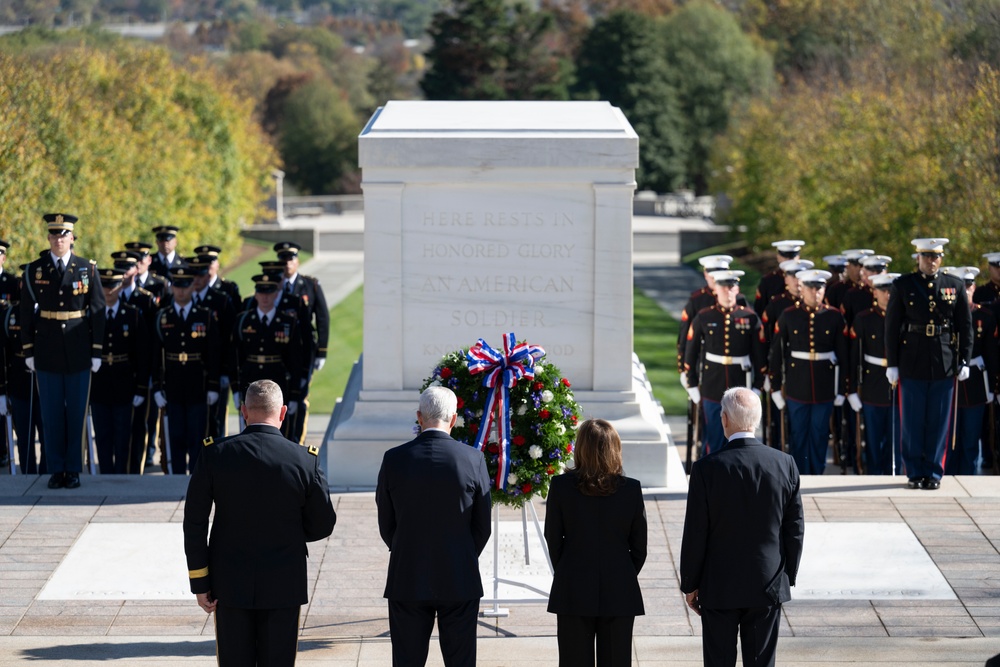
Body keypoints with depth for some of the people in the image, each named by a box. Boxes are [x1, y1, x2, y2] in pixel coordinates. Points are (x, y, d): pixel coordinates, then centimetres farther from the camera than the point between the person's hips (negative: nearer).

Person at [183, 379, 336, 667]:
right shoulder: (305, 461, -9)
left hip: (230, 585, 1)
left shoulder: (215, 454, -7)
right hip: (283, 587, -1)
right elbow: (322, 525, 1)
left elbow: (194, 523, -5)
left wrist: (200, 582, 1)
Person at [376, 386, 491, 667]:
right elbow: (482, 527, 0)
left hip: (407, 580, 0)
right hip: (459, 580, 0)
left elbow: (386, 524, 3)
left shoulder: (394, 459, -6)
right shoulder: (473, 459, -7)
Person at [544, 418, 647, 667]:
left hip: (573, 592, -1)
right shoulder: (631, 489, -6)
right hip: (620, 592, 1)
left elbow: (553, 539, 0)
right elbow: (639, 546, 1)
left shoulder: (561, 485, -9)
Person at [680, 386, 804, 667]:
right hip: (768, 588, 2)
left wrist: (690, 584, 2)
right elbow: (795, 530, 0)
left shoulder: (707, 468, -14)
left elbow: (695, 535, -9)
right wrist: (788, 577, 12)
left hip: (719, 588, -2)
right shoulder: (785, 464, -5)